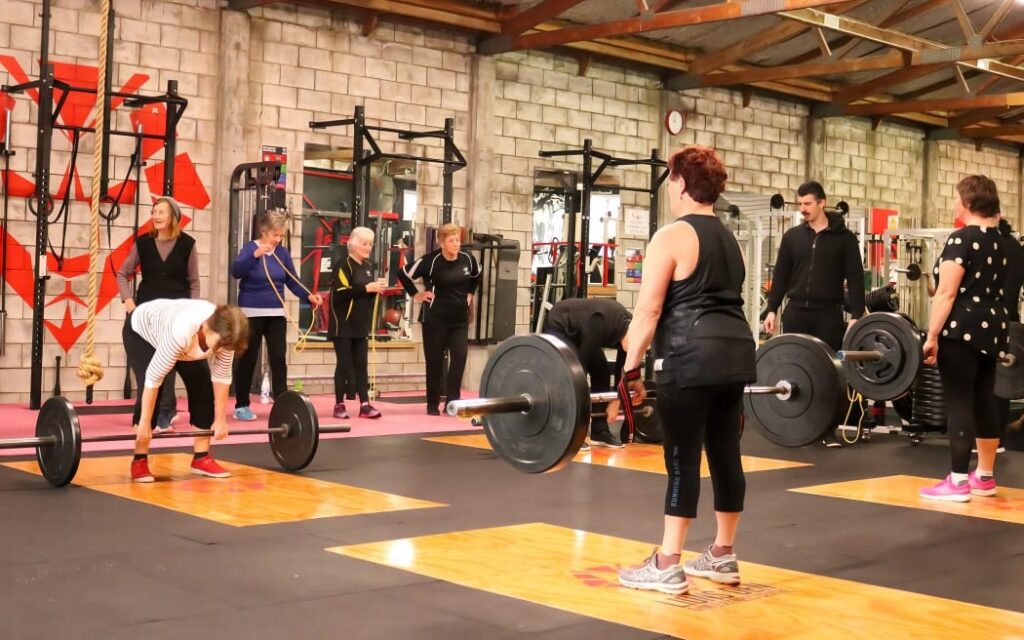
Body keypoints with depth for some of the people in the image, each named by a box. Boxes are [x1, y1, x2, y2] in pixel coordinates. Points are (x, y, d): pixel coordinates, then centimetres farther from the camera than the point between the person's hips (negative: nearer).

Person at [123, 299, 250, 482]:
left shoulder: (225, 333, -29)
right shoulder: (181, 331, -46)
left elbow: (222, 376, -15)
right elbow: (154, 378, -39)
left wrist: (220, 419, -11)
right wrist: (145, 423, -33)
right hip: (141, 331, -5)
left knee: (204, 388, -7)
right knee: (149, 391, -22)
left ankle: (201, 458, 3)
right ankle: (139, 461, -10)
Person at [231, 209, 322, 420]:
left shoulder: (282, 253, 5)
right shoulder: (250, 248, -9)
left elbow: (292, 280, 7)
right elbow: (236, 271, -25)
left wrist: (309, 295, -9)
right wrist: (255, 255, -40)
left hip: (276, 314, 4)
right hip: (251, 313, -4)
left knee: (279, 359, 0)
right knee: (248, 359, 3)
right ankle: (241, 406, 13)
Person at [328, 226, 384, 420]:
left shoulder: (367, 266, 14)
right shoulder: (344, 265, -11)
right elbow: (340, 293, -23)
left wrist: (376, 289, 2)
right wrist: (366, 288, -22)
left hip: (361, 325, 7)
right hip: (343, 325, -7)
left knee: (361, 364, 5)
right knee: (344, 364, -3)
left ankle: (364, 405, 5)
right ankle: (339, 405, 5)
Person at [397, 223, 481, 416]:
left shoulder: (467, 259, -1)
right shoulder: (431, 261, -14)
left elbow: (477, 276, 21)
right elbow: (404, 274, -8)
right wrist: (416, 295, -5)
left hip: (460, 318, 3)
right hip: (435, 319, -3)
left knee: (459, 357, -6)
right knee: (434, 361, 4)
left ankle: (452, 401, 3)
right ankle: (432, 404, 16)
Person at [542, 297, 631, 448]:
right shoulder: (602, 324, -38)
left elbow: (622, 366, -3)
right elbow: (583, 360, -34)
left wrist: (615, 402, 2)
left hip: (579, 331, 8)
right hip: (558, 326, -8)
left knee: (602, 371, 1)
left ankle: (599, 431, 8)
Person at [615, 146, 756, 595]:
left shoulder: (672, 237, -5)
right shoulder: (730, 240, 19)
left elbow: (648, 310, -10)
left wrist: (629, 371, -9)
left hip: (692, 357, -8)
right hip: (735, 352, 8)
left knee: (683, 459, -5)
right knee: (726, 454, 12)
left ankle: (667, 567, -1)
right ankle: (723, 556, 22)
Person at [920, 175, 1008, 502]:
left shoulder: (962, 239, -12)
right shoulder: (1000, 242, 14)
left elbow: (947, 293, -17)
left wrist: (932, 336, -16)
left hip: (962, 329, -9)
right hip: (993, 327, 9)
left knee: (959, 403, -7)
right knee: (984, 401, 13)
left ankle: (958, 482, -7)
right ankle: (985, 477, 19)